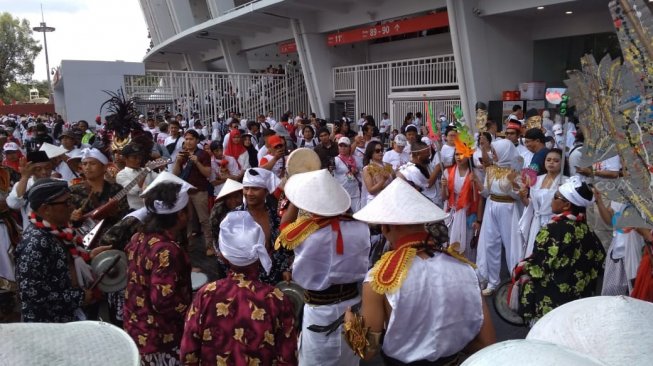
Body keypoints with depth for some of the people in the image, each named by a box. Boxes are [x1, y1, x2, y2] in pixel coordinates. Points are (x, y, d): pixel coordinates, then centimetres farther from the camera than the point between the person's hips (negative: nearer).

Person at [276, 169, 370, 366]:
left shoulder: (306, 233, -24)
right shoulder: (359, 226, -15)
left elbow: (284, 227, -1)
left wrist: (294, 200, 8)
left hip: (320, 311, -4)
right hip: (353, 304, 4)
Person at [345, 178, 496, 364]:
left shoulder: (380, 278, -23)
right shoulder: (463, 267, -13)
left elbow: (367, 350, -12)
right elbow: (486, 344, -6)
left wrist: (349, 322, 5)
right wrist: (446, 344, 9)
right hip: (452, 360, 3)